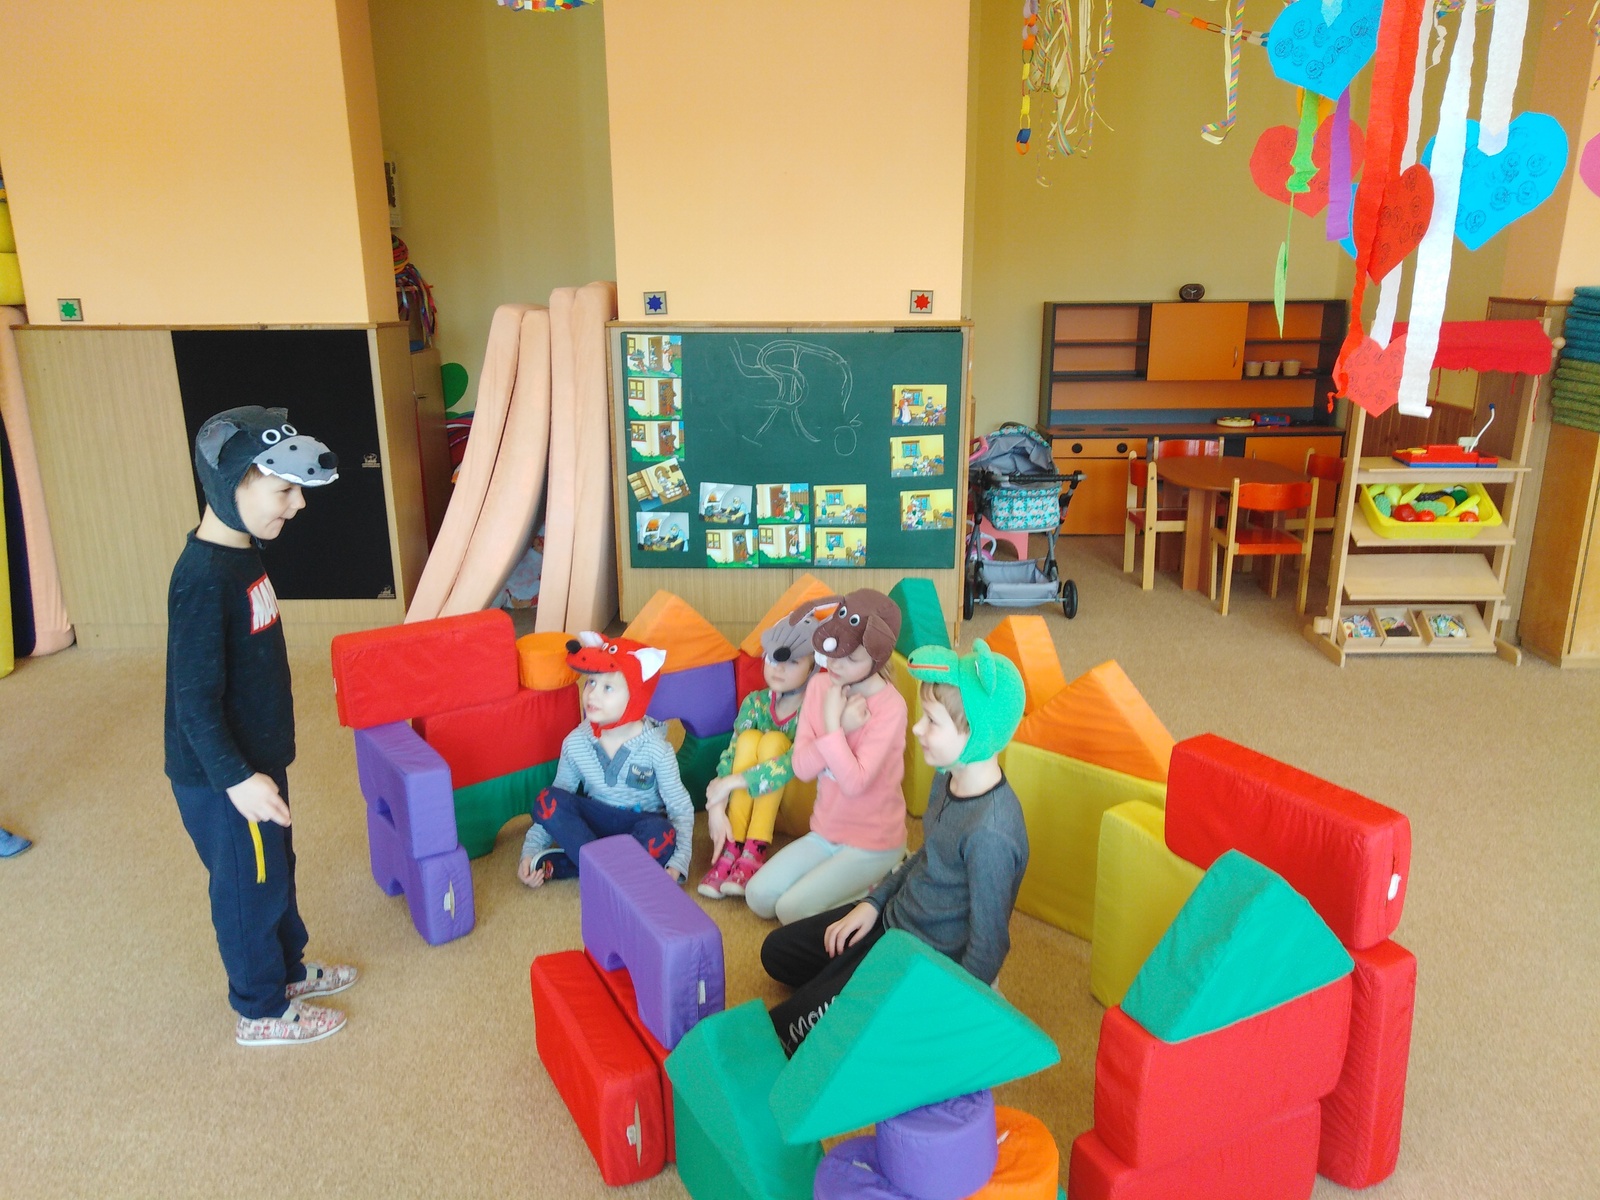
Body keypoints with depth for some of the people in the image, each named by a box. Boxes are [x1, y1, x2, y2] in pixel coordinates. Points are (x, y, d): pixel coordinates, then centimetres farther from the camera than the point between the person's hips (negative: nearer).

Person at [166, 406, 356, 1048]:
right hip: (220, 776, -9)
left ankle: (288, 967, 45)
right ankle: (262, 1012, 28)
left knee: (275, 868, 24)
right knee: (249, 887, 9)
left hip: (256, 756, 9)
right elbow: (194, 699, -26)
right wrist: (236, 779, -27)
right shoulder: (202, 578, -27)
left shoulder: (241, 552, 2)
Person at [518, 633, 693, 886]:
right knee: (548, 801, -23)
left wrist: (677, 865, -28)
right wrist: (530, 851, -9)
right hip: (597, 822, 2)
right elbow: (557, 800, 1)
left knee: (661, 835, -36)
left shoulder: (656, 748, -16)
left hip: (642, 825, -2)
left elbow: (681, 808, -15)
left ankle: (559, 865, -24)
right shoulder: (575, 743, -8)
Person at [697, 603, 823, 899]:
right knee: (748, 739, -23)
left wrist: (731, 782, -31)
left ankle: (754, 852, -29)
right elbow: (730, 755, -13)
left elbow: (795, 764, -31)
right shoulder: (755, 702, -7)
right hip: (752, 799, 4)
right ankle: (731, 849, -28)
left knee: (773, 741, -27)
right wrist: (717, 810, -28)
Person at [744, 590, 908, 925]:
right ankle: (856, 881, 14)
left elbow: (855, 783, -28)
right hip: (825, 832, 7)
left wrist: (832, 724, -27)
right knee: (758, 897, -2)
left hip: (872, 841, -7)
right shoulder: (820, 685, -4)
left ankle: (880, 884, 5)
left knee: (792, 910, -15)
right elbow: (801, 766, -9)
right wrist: (842, 727, -23)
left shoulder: (890, 706, -23)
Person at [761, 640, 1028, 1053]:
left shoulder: (990, 833, -34)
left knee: (788, 1024, -9)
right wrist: (873, 902, 7)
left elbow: (987, 948, -25)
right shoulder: (947, 777, -6)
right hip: (891, 918, 9)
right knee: (776, 952, 20)